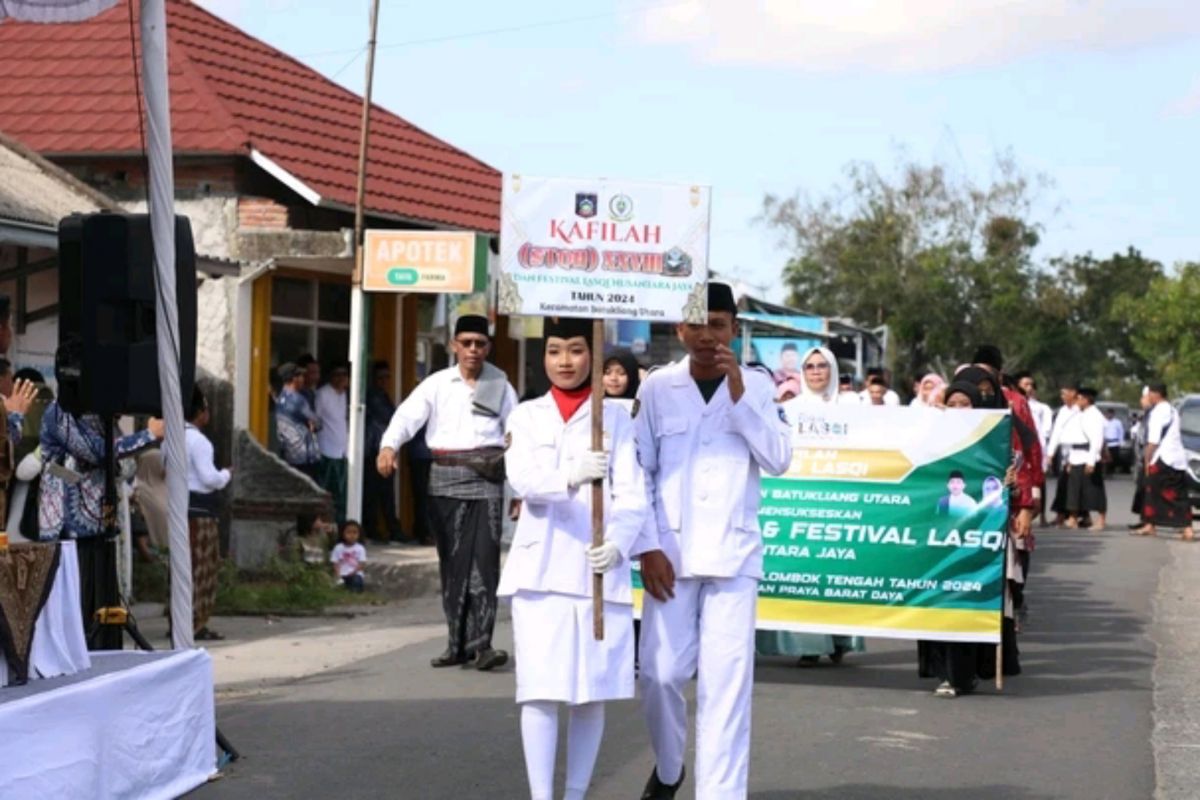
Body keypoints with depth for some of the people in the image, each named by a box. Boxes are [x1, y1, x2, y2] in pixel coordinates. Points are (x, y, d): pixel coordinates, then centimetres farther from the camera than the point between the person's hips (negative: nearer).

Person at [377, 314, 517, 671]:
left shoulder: (501, 387, 9)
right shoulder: (437, 384, 7)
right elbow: (408, 415, -7)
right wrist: (389, 446, -27)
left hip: (486, 479, -1)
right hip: (445, 477, 1)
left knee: (484, 558, -10)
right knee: (452, 561, 4)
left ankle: (481, 643, -12)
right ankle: (458, 643, 11)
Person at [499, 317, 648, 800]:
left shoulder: (615, 418, 7)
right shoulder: (527, 416, 9)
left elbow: (631, 495, -2)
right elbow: (521, 478, -9)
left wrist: (619, 544, -20)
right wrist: (571, 477, -29)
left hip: (598, 571, 0)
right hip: (540, 570, 0)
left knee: (592, 691, 4)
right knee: (541, 690, -5)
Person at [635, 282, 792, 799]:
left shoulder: (757, 386, 6)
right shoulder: (658, 388, 3)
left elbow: (779, 461, -4)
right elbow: (638, 473, 3)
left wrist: (739, 396, -11)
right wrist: (648, 548, -4)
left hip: (733, 554, 0)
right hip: (671, 553, 0)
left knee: (726, 682, -4)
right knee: (660, 674, 0)